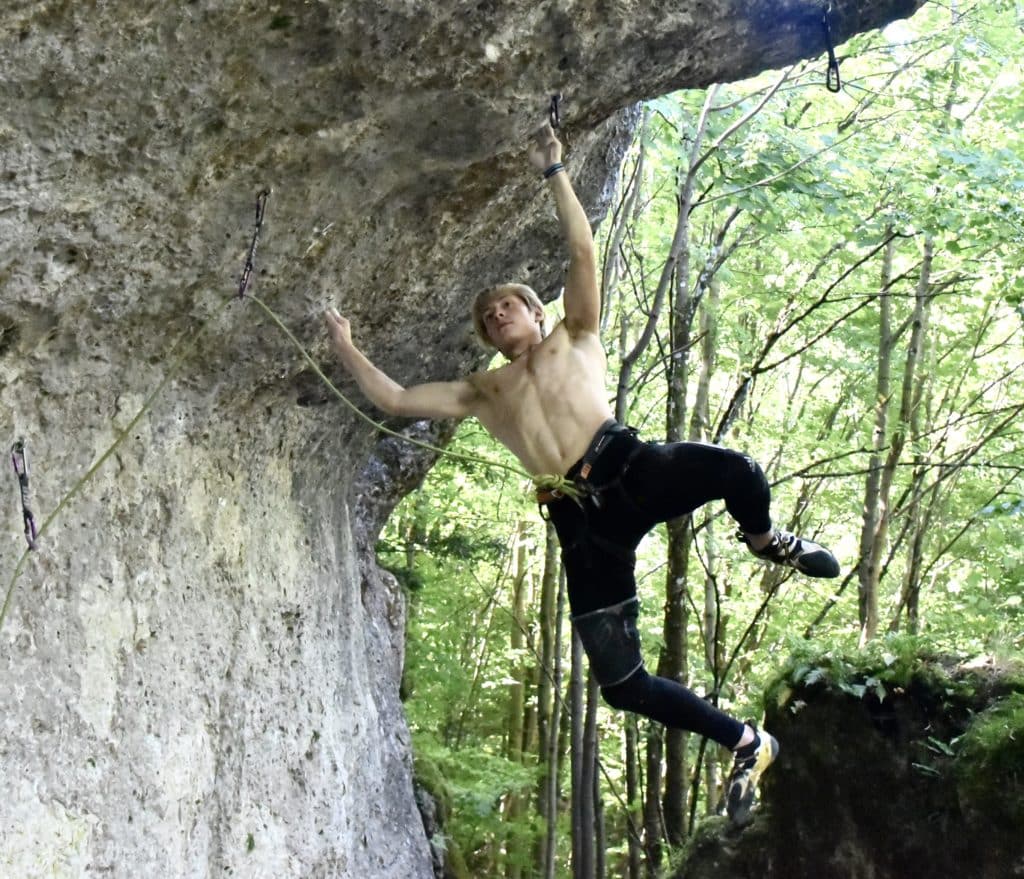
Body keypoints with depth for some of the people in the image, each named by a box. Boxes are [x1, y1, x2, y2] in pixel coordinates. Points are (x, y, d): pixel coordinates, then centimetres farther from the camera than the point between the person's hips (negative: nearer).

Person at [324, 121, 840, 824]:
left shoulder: (575, 338, 20)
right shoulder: (483, 392, 26)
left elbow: (584, 252, 8)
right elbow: (392, 400, 20)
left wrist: (554, 172, 6)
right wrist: (346, 347, 16)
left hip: (631, 469, -2)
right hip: (580, 519, 3)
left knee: (735, 469, -36)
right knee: (619, 680, -10)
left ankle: (767, 541, 2)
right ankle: (748, 744, 9)